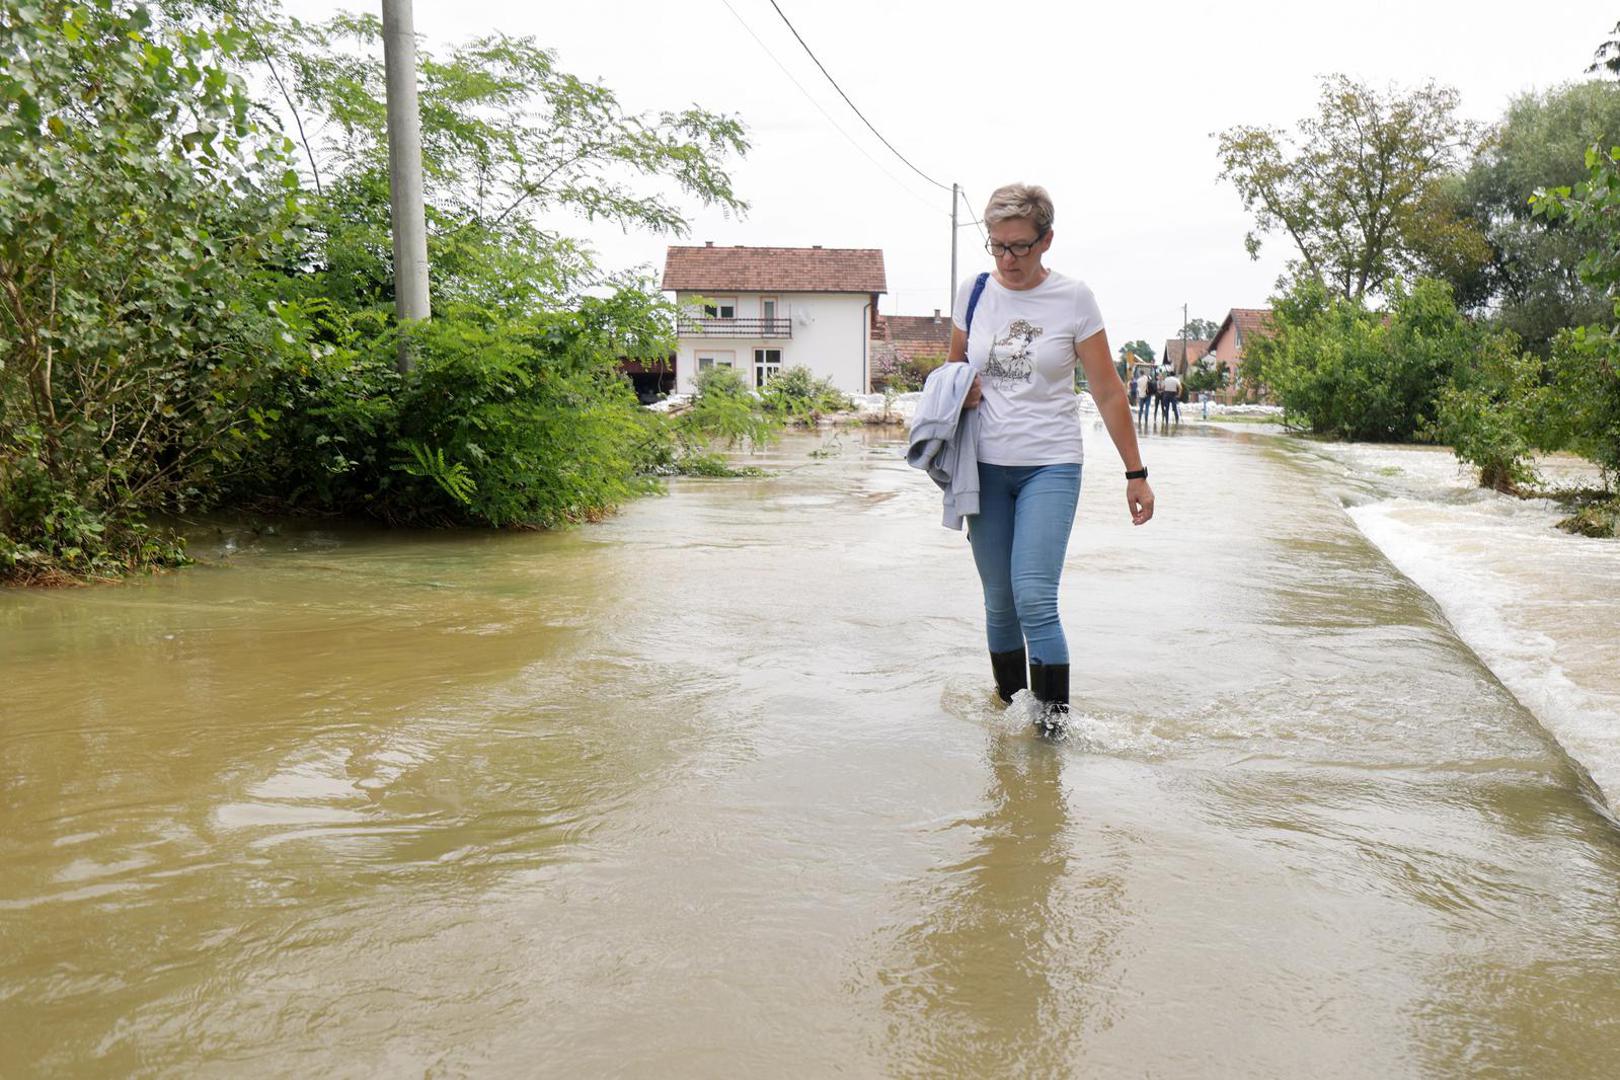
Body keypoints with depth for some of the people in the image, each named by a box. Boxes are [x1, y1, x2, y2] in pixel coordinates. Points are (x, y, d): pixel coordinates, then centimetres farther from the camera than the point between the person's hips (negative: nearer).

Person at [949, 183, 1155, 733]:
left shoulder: (1074, 298, -5)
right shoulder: (974, 291, 4)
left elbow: (1108, 392, -1)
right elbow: (955, 366, 20)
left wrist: (1135, 472, 0)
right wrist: (962, 390, -5)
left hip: (1051, 466, -3)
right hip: (986, 466, 3)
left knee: (1034, 599, -16)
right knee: (999, 602, 7)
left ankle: (1055, 718, -3)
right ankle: (1007, 705, 22)